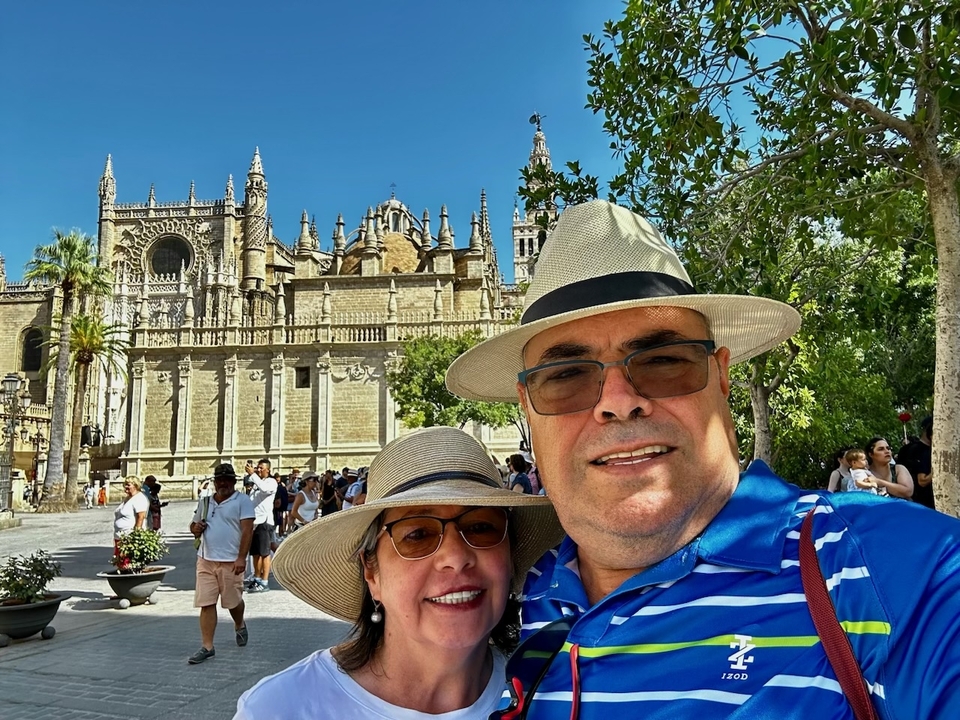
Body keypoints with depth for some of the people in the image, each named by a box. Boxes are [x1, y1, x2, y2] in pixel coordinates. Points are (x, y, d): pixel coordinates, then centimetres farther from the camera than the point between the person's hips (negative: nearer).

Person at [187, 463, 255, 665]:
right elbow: (194, 525, 24)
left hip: (231, 562, -4)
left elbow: (247, 530, -12)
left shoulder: (242, 501, -5)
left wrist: (241, 558, -19)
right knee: (206, 604, 1)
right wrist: (195, 528, -1)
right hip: (206, 560, 5)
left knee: (233, 601, 9)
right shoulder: (204, 502, 13)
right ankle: (207, 647, 8)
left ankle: (239, 625, 39)